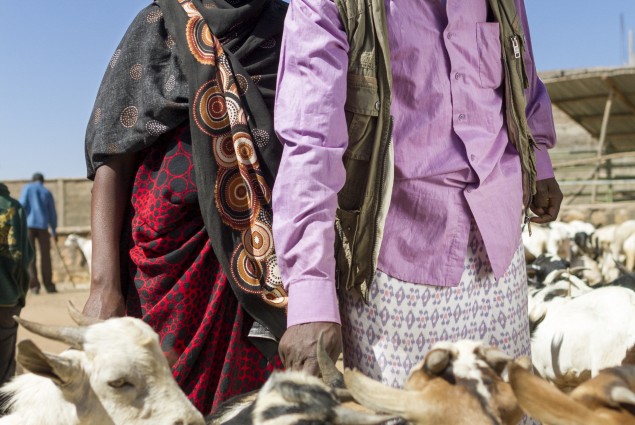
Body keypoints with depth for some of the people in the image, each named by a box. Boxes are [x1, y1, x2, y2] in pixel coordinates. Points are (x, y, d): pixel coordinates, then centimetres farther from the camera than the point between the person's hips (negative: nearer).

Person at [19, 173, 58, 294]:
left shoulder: (27, 188, 7)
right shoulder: (47, 192, 11)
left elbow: (22, 205, -5)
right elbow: (52, 213, 11)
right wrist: (54, 231, 19)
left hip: (28, 225, -1)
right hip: (43, 225, 1)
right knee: (45, 256, 7)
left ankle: (34, 284, -10)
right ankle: (48, 285, 6)